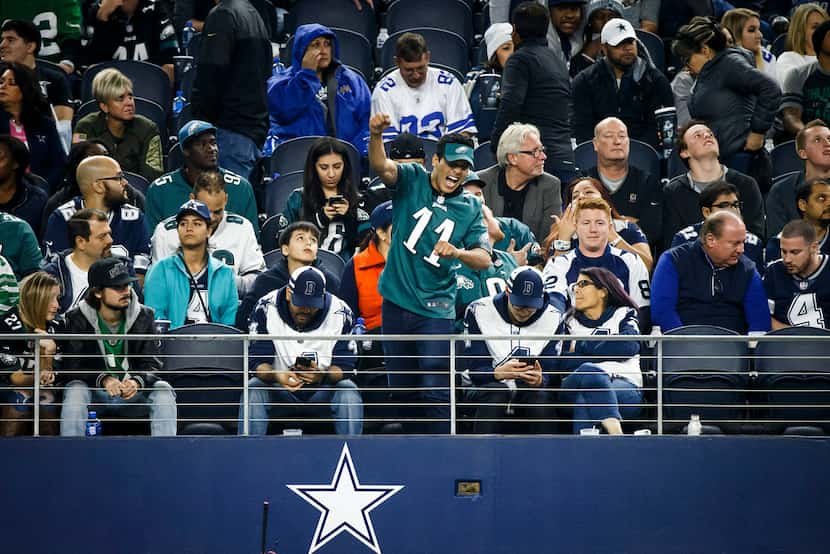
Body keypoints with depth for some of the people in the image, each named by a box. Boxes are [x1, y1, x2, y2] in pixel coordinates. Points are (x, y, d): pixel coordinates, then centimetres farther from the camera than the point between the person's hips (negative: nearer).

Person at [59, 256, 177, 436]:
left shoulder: (143, 317, 0)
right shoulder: (77, 320, -5)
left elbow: (151, 363, -4)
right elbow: (72, 366, -12)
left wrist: (137, 381, -28)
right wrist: (103, 379, -31)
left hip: (132, 394, 2)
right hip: (94, 393, -2)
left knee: (163, 390, -25)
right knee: (76, 390, -33)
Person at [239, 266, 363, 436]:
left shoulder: (340, 313, -11)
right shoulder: (266, 309, -12)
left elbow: (344, 366, -11)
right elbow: (257, 361, -14)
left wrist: (322, 376, -34)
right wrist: (276, 376, -37)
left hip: (323, 390, 0)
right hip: (279, 387, 0)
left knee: (349, 393, -29)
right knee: (253, 390, -29)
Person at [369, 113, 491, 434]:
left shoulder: (470, 208, 3)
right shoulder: (411, 181, 0)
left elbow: (484, 259, -5)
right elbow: (381, 167, -20)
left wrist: (457, 252, -27)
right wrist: (375, 136, -41)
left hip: (435, 308, -1)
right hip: (396, 301, 1)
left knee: (435, 392, -9)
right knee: (401, 389, 10)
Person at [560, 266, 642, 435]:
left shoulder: (623, 314, 22)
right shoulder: (570, 322, 26)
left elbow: (629, 346, -3)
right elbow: (562, 364, 6)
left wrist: (580, 347, 4)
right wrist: (608, 352, -1)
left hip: (625, 388, -1)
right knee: (589, 371, -36)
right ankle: (616, 435, -59)